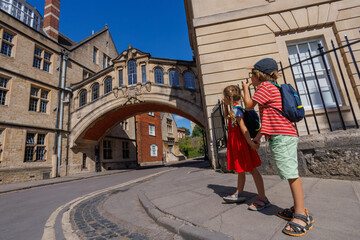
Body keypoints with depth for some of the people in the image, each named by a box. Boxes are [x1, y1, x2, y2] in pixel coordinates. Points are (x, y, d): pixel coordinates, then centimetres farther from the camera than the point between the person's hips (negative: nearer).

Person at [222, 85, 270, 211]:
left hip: (240, 143, -10)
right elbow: (227, 116, 32)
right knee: (240, 170, 17)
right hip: (235, 143, 10)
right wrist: (225, 106, 18)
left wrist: (251, 143, -24)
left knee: (252, 169, -1)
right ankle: (238, 194, 29)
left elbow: (243, 128, -23)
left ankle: (262, 198, 10)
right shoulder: (233, 109, 10)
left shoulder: (236, 110, -18)